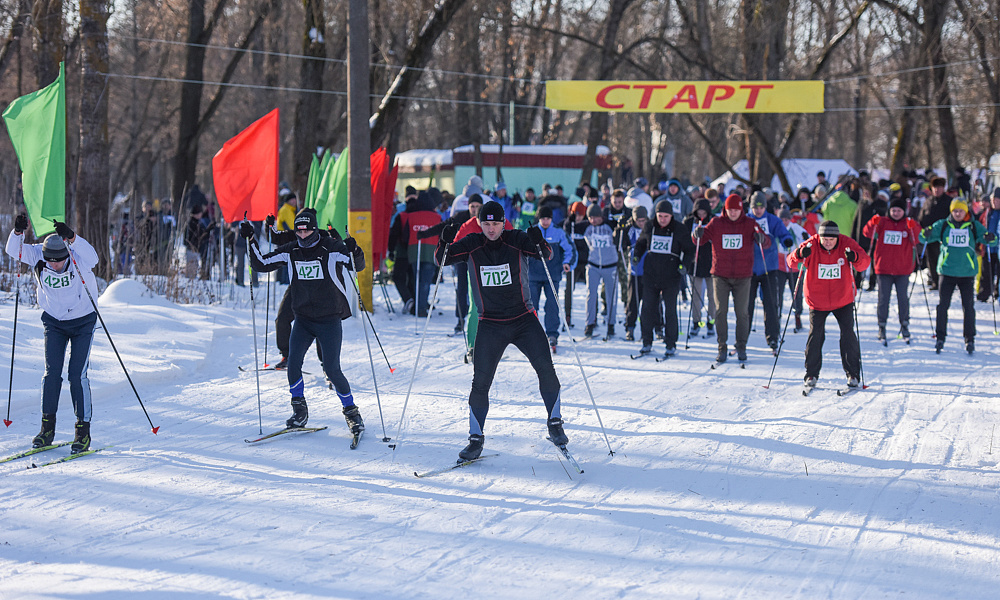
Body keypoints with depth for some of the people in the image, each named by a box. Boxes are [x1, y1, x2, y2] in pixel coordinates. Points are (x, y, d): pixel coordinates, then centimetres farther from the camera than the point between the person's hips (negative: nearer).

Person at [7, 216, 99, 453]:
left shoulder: (79, 258, -25)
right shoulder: (38, 256, -16)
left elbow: (91, 257, -47)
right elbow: (13, 251, -26)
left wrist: (71, 237, -61)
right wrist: (18, 232, -46)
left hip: (83, 321, -3)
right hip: (54, 322, 3)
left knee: (77, 375, -8)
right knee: (52, 373, -5)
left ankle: (83, 431, 1)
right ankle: (47, 427, 6)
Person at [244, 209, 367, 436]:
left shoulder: (332, 249, -7)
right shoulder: (290, 252, 4)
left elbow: (358, 266, -12)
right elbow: (262, 263, 8)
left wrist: (355, 253, -34)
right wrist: (251, 241, -5)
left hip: (329, 320, -4)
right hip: (302, 319, 4)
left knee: (332, 370, -8)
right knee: (293, 361, -13)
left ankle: (351, 411, 11)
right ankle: (299, 410, 2)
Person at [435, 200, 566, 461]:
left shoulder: (516, 240, -6)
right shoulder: (471, 244, -2)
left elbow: (546, 255, -11)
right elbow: (442, 260, -4)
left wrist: (538, 243, -34)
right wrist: (445, 242, -25)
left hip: (523, 319, -1)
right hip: (490, 324, 1)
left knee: (545, 368, -13)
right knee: (480, 381, -4)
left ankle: (555, 423, 6)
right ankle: (476, 438, 9)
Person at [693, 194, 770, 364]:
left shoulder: (750, 224, 2)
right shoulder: (716, 223, 3)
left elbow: (767, 243, -5)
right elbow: (700, 241, 0)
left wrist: (762, 239, -29)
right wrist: (697, 234, -24)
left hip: (743, 276, 0)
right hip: (721, 276, 0)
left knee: (742, 313, 2)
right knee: (720, 311, -3)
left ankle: (741, 348, 12)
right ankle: (722, 348, 3)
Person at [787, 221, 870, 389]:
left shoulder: (847, 244, -11)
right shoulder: (811, 245, -13)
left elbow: (865, 262, -18)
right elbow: (791, 263, -17)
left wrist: (854, 258, -41)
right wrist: (800, 255, -40)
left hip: (843, 300, 0)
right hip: (817, 300, 0)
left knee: (848, 335, -2)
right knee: (815, 335, -4)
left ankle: (853, 374, 9)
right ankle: (812, 374, 9)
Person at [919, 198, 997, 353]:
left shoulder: (974, 226, 3)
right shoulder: (942, 226, 3)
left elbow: (992, 242, -1)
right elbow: (923, 238, 0)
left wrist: (990, 238, -25)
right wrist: (925, 234, -25)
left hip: (967, 272, 0)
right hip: (947, 272, 0)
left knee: (968, 306, 2)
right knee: (943, 305, 1)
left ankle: (970, 339, 11)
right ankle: (940, 337, 12)